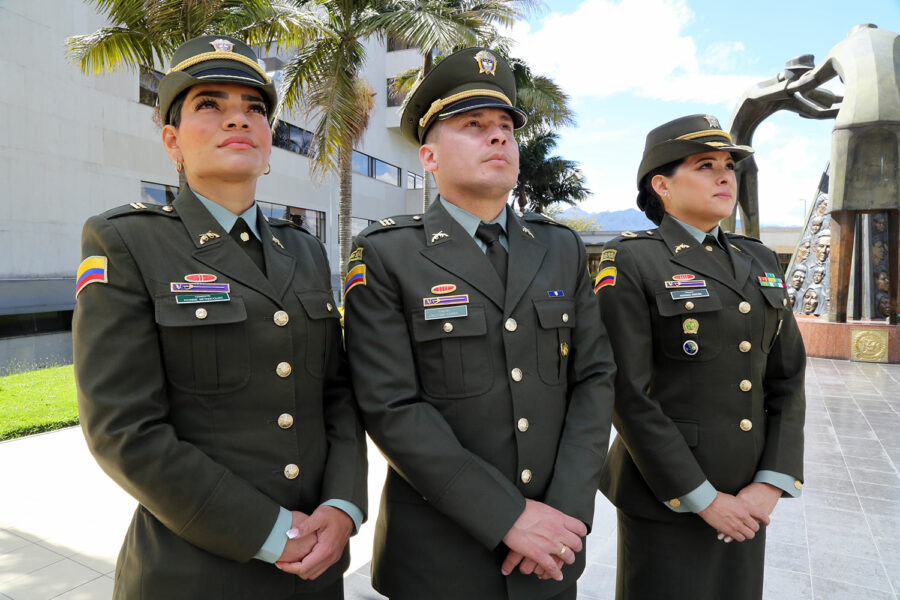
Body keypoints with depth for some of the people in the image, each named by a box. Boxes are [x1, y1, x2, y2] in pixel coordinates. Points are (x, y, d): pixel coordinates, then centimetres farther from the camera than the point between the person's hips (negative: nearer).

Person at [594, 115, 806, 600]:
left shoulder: (758, 262, 7)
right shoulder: (630, 262, -13)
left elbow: (786, 381, 6)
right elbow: (628, 394, -17)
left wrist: (771, 484, -4)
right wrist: (704, 499, -14)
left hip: (747, 495, 6)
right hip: (666, 494, -6)